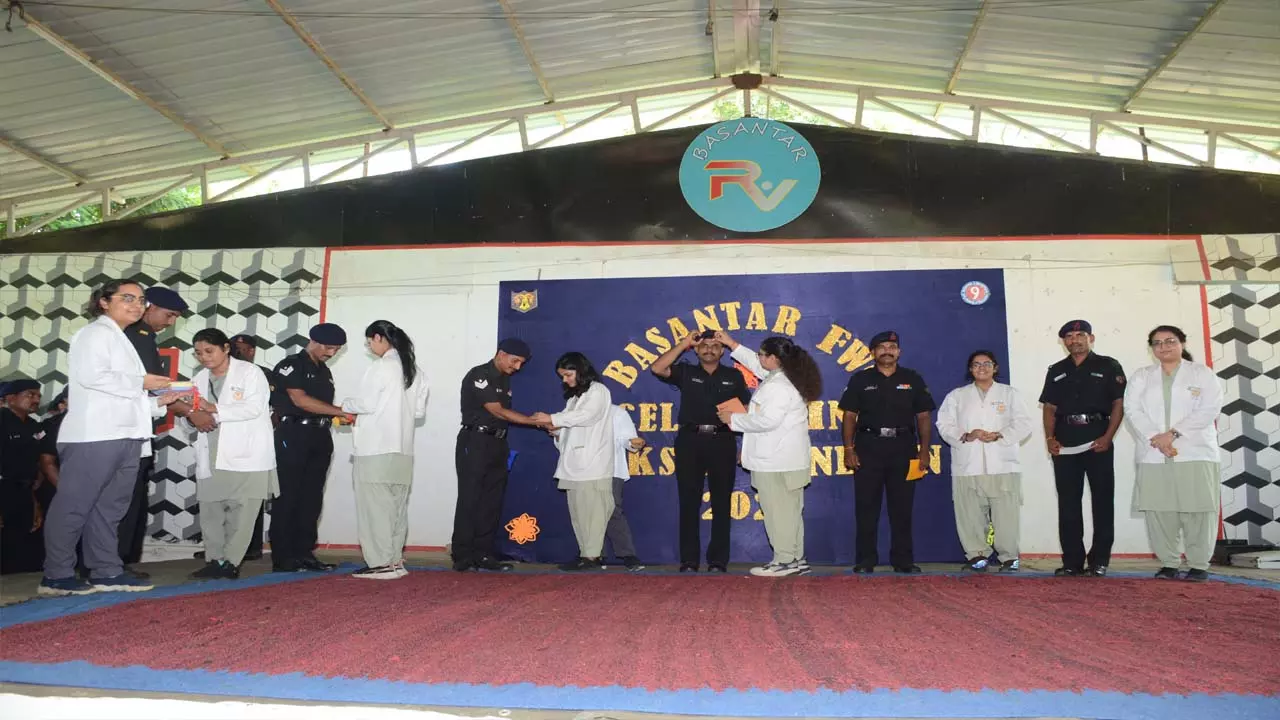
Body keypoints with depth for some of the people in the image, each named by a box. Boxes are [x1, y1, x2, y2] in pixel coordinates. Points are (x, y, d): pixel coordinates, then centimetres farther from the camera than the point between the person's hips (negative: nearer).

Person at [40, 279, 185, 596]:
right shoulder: (95, 333, -2)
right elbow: (91, 375, -18)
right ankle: (57, 576, 1)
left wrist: (158, 401, 12)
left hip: (124, 436, 9)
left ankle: (107, 572, 14)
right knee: (73, 506, -4)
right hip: (96, 436, -9)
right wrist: (140, 382, -11)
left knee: (110, 508, 10)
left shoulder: (122, 342, 26)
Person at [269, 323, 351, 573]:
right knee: (288, 497, -3)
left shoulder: (324, 371, 20)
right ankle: (282, 558, 1)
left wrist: (339, 416, 1)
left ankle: (305, 554, 12)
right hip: (294, 436, -7)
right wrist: (340, 411, -17)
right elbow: (300, 400, -16)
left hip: (320, 437, 7)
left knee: (312, 498, 7)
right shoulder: (290, 365, -4)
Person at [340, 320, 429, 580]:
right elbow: (419, 410, 13)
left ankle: (381, 563, -1)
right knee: (397, 505, 11)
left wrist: (346, 406, 8)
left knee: (375, 506, -2)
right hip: (403, 449, 7)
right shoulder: (415, 369, 11)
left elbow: (367, 403, -11)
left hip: (376, 448, -7)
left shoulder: (382, 366, -10)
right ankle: (395, 560, 15)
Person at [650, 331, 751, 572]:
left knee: (721, 503, 4)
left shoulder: (734, 376, 11)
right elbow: (657, 368, -8)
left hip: (722, 442, 0)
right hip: (689, 441, 0)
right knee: (689, 502, 2)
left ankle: (718, 561, 10)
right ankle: (688, 561, 8)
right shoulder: (686, 372, 8)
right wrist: (683, 344, -6)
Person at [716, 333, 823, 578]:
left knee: (778, 512, -3)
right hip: (787, 459, 11)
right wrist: (732, 344, 30)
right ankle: (796, 559, 20)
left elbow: (766, 421, -25)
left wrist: (733, 419, -13)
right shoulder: (784, 377, 14)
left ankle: (784, 560, 2)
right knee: (791, 511, 14)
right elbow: (757, 366, 29)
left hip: (776, 461, -11)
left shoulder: (777, 386, -18)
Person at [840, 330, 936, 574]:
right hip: (868, 447, -1)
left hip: (903, 447, 1)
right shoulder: (860, 380, 7)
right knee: (866, 507, 1)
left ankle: (903, 560, 12)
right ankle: (865, 560, 7)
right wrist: (848, 449, -4)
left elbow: (923, 417, 9)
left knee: (902, 507, 4)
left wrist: (924, 450, 0)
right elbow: (850, 416, 5)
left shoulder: (913, 379, 9)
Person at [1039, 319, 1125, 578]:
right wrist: (1050, 438, -1)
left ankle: (1099, 561, 7)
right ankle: (1072, 561, 9)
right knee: (1068, 503, 4)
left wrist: (1108, 437, -13)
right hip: (1065, 443, 3)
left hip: (1098, 441, -3)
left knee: (1102, 501, 1)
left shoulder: (1108, 366, 5)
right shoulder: (1056, 371, 15)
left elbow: (1119, 403, -1)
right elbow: (1049, 408, 13)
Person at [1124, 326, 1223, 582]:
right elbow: (1132, 409, 3)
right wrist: (1155, 438, -13)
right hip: (1154, 455, 2)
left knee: (1198, 510, -4)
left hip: (1195, 453, -2)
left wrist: (1173, 433, -14)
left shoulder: (1203, 373, 9)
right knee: (1158, 511, -1)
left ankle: (1199, 565, 6)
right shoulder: (1141, 376, 16)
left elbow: (1209, 409, -4)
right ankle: (1168, 564, 8)